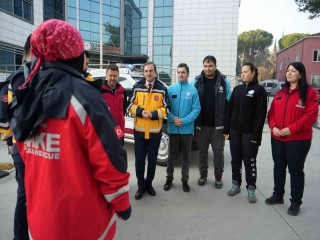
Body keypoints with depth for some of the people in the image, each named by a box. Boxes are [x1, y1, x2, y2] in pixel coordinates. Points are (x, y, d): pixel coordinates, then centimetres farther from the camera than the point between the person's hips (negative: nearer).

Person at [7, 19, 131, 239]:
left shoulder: (26, 96, -1)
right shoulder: (84, 97, -23)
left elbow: (28, 156, 8)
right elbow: (110, 162, -21)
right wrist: (122, 204, -7)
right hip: (82, 220, -5)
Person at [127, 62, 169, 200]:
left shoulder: (162, 89, 0)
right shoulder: (137, 87, 2)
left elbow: (166, 109, -1)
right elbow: (130, 106, 2)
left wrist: (153, 114, -17)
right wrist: (140, 112, -17)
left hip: (155, 131, 0)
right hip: (139, 130, 0)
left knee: (152, 160, 12)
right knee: (139, 160, 6)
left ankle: (149, 184, 32)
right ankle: (141, 186, 25)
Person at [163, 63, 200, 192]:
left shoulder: (193, 90, -4)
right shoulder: (170, 89, 1)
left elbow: (196, 109, -8)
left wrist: (184, 121, -18)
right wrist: (173, 119, -18)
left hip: (187, 129, -1)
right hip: (173, 128, 1)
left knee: (186, 156, 12)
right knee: (171, 155, 13)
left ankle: (185, 180, 28)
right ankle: (169, 178, 29)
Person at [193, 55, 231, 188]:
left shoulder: (223, 81, -1)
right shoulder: (197, 81, 0)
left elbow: (228, 103, 0)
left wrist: (226, 123, -4)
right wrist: (194, 122, -2)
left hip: (218, 125, -1)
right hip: (201, 124, 1)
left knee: (218, 151, 9)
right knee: (202, 151, 11)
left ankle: (218, 176, 25)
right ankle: (203, 175, 27)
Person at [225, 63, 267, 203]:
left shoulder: (259, 90, -4)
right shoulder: (237, 89, 11)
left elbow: (261, 114, -9)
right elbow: (230, 109, 10)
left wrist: (256, 135, -14)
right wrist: (227, 128, 4)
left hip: (249, 132, -5)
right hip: (234, 131, 5)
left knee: (250, 161, 4)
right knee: (235, 159, 12)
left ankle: (251, 188, 17)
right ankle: (236, 184, 25)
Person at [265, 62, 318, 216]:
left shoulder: (309, 92, -6)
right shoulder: (280, 93, 11)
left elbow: (311, 116, -15)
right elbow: (272, 113, 9)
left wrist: (291, 129, -20)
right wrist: (273, 127, -9)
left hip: (298, 139, -6)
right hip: (277, 138, 6)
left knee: (295, 170, 5)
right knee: (279, 168, 16)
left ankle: (295, 202, 21)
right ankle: (278, 195, 33)